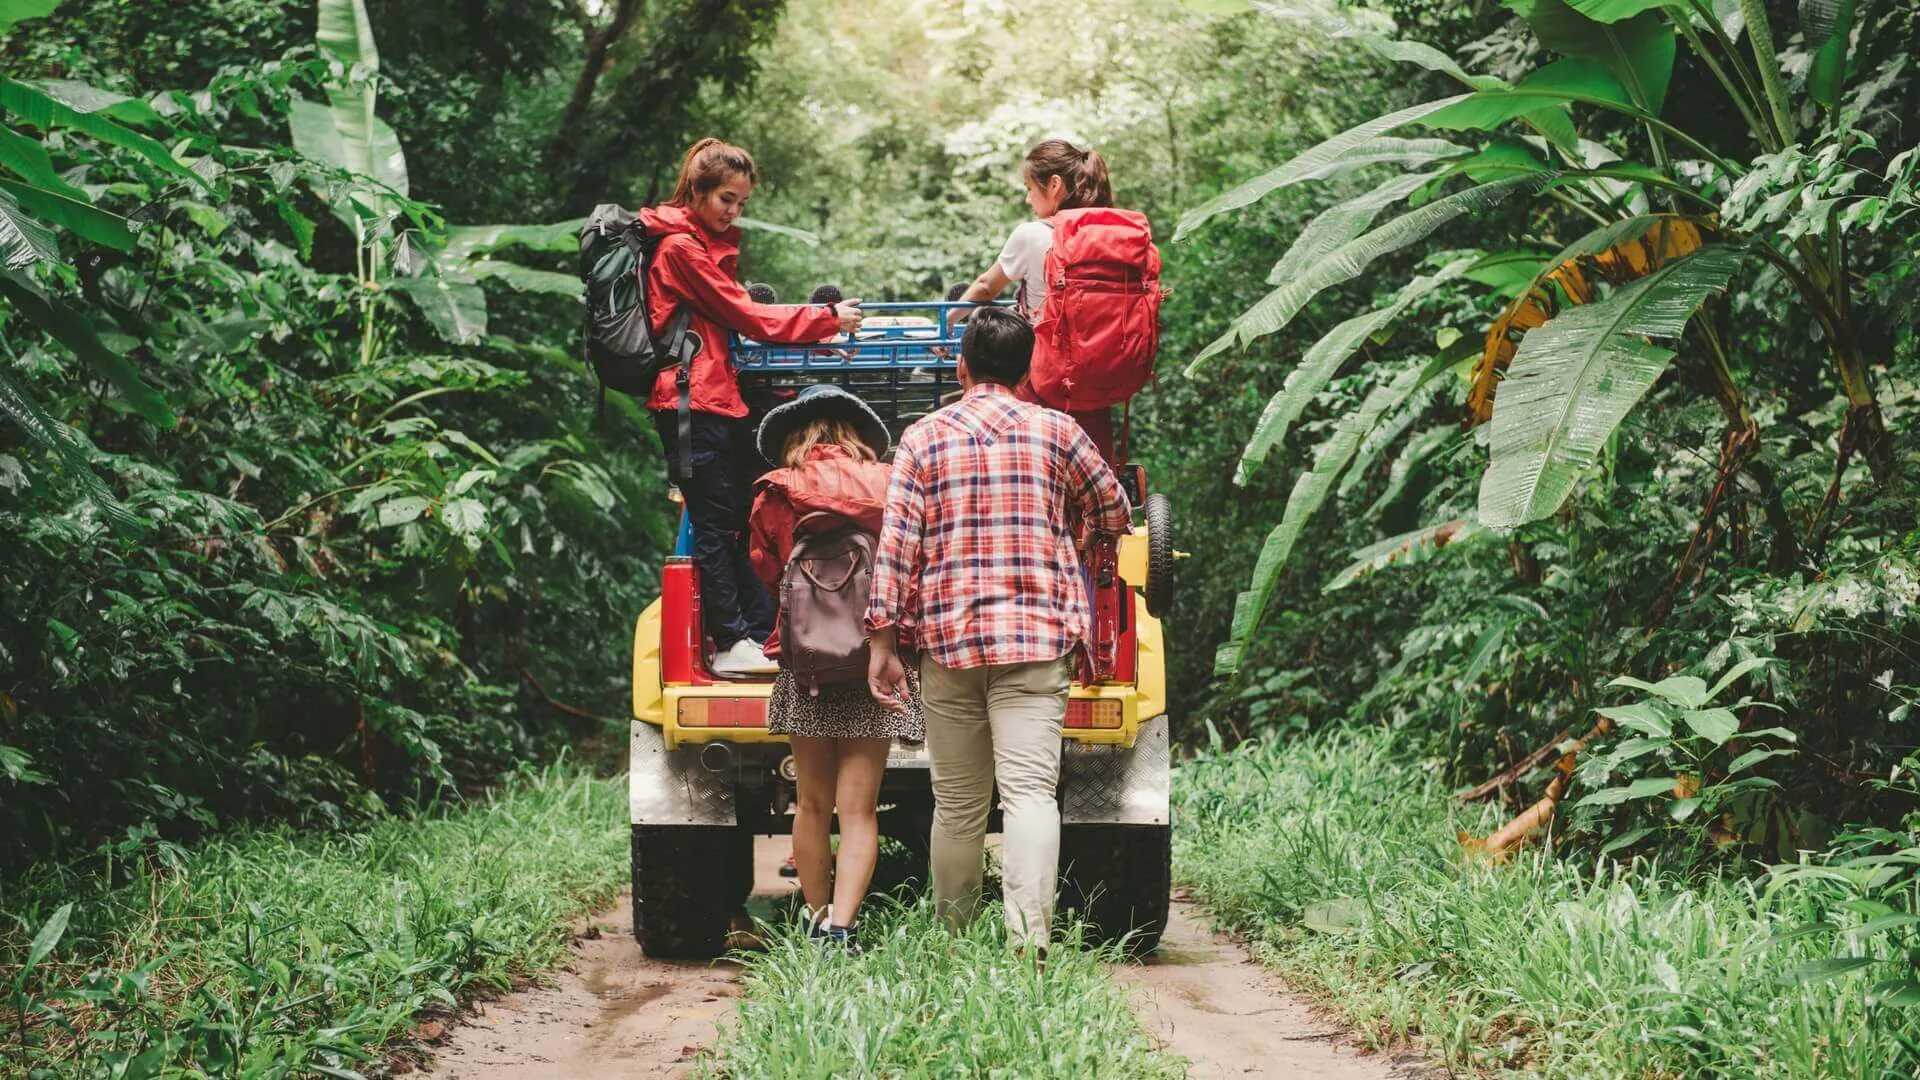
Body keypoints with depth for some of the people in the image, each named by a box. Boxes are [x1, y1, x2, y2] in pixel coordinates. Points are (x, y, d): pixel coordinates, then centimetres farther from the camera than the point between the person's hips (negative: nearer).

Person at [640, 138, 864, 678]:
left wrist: (814, 337, 10)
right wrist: (826, 319, -8)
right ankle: (731, 644, -4)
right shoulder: (680, 247, -10)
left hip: (724, 397, 10)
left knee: (752, 515, 8)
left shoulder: (715, 244, 20)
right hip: (691, 402, -10)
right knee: (716, 522, -7)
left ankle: (763, 635, 10)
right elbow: (742, 314, -12)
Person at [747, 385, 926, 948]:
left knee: (812, 805, 11)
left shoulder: (775, 493, 3)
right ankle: (841, 926, -12)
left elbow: (766, 574, 11)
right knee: (859, 809, -1)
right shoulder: (889, 486, 3)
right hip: (876, 665, 0)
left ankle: (817, 921, 17)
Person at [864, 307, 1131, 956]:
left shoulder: (923, 438, 5)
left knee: (957, 805, 10)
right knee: (1030, 791, -10)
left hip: (946, 640, 1)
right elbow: (1114, 516, 19)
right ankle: (1029, 941, -25)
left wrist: (883, 642, 1)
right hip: (1037, 638, -1)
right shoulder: (1057, 432, 6)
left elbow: (896, 545, -2)